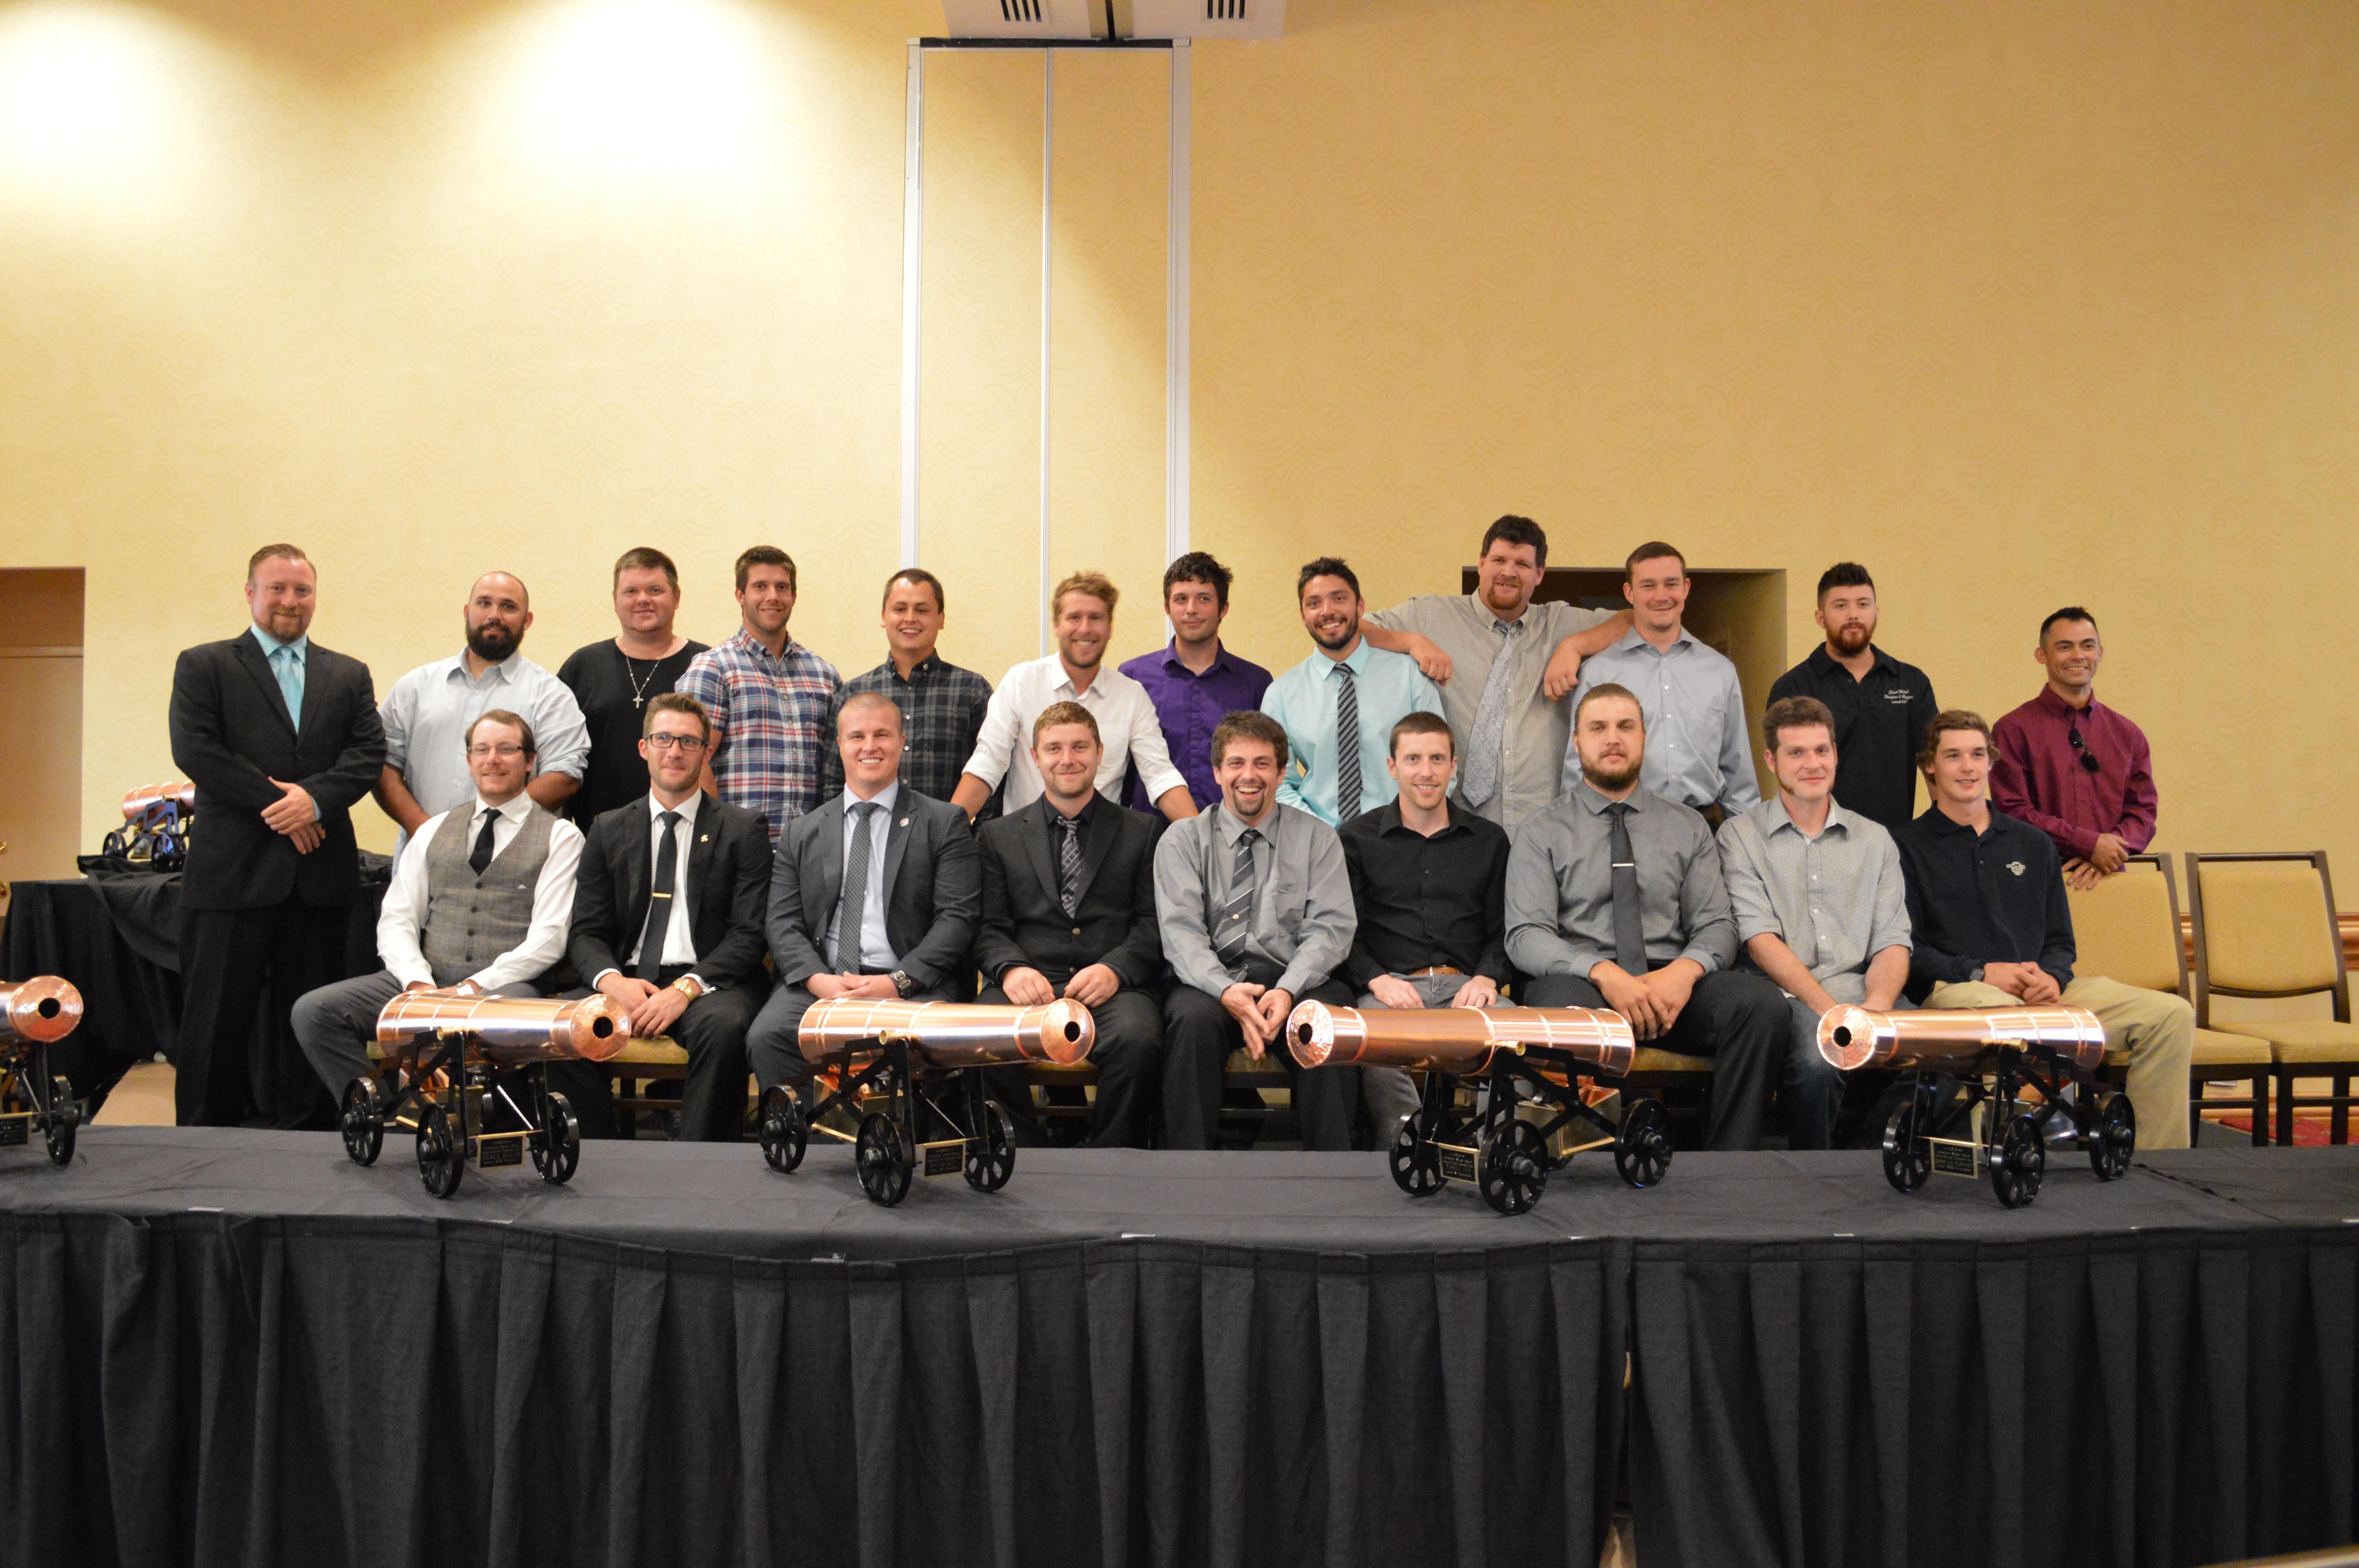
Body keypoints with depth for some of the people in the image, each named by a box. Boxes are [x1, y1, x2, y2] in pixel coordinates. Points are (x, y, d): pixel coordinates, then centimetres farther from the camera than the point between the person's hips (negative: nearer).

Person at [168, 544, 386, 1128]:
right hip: (232, 868, -2)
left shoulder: (350, 676, 16)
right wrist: (276, 802, -11)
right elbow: (193, 750, -6)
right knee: (218, 1017, 2)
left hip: (321, 872, 3)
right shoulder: (203, 665, 8)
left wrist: (316, 797, -14)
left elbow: (369, 752, 4)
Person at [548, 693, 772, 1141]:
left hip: (709, 982, -2)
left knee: (724, 1026, -36)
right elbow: (585, 933, 11)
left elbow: (750, 933, -2)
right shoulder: (608, 831, 16)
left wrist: (686, 988, -17)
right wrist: (612, 980, -12)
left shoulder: (743, 830, 7)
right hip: (625, 981, 3)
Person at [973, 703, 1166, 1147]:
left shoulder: (1143, 832, 17)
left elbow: (1155, 922, 7)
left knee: (1138, 1040, -35)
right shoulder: (998, 836, 21)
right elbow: (988, 927, 12)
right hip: (1030, 986, 1)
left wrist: (1115, 968, -12)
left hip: (1115, 988, -1)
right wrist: (1011, 968, -11)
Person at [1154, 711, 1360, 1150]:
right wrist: (1226, 991, -20)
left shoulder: (1317, 838, 14)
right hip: (1210, 981, 0)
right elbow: (1181, 931, -1)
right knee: (1193, 1020, -34)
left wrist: (1287, 991, -17)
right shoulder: (1183, 840, 12)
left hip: (1295, 981, 1)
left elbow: (1330, 929, 3)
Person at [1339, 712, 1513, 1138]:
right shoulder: (1358, 838, 14)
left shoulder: (1489, 840, 20)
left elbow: (1504, 931, 17)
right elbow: (1344, 931, 8)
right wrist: (1376, 979, -10)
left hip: (1466, 987, 2)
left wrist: (1487, 978, -4)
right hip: (1389, 987, -2)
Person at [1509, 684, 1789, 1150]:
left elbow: (1717, 925, 10)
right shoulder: (1543, 834, 9)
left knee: (1762, 1002, -28)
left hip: (1670, 981, 3)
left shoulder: (1687, 827, 18)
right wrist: (1602, 972, -21)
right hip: (1578, 979, -2)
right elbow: (1526, 936, -3)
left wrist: (1685, 971, -14)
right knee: (1561, 1007, -39)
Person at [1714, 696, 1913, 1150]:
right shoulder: (1740, 835, 9)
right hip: (1787, 998, -3)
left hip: (1865, 994, 3)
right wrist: (1830, 1010, -15)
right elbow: (1760, 938, -3)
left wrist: (1878, 1005, -11)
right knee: (1817, 1061, -36)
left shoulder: (1874, 839, 20)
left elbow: (1892, 941, 11)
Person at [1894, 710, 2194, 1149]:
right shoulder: (1906, 847, 9)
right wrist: (1981, 972, -12)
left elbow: (2061, 940, 22)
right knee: (1999, 1011, -42)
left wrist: (2052, 976, -2)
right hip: (1953, 990, -5)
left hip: (2041, 988, 5)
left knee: (2172, 1014, -14)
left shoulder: (2033, 844, 25)